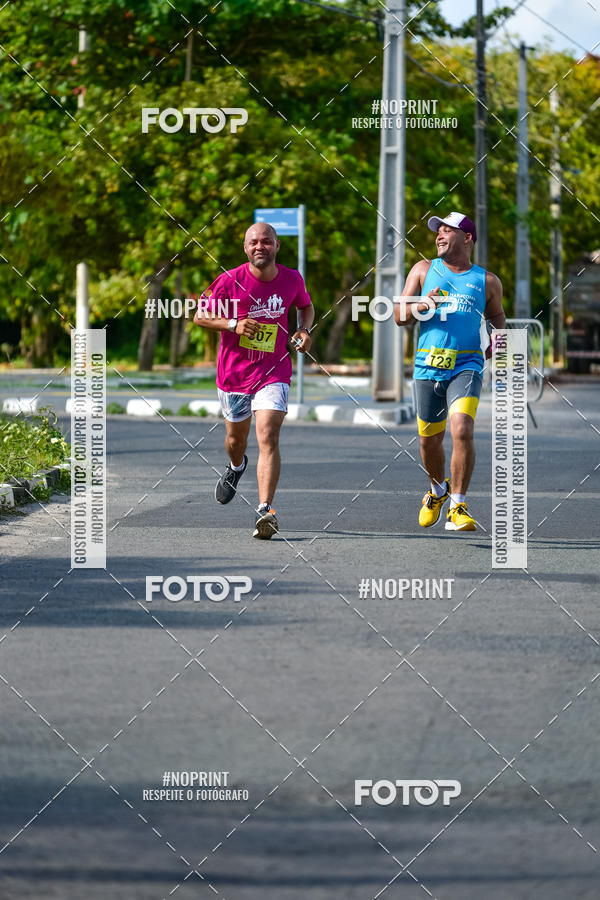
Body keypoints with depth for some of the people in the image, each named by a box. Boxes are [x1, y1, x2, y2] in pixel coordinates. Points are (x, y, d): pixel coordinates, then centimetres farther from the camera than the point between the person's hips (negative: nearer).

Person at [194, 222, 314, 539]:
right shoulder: (230, 280, -10)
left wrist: (304, 330, -1)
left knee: (268, 438, -18)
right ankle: (236, 467, 57)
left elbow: (306, 306, 19)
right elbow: (200, 316, -3)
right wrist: (233, 325, -19)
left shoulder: (291, 279, -3)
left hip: (273, 373, -1)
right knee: (236, 437, 19)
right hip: (234, 372, 1)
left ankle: (265, 510, -25)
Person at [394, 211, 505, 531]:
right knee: (429, 440, 10)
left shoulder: (487, 281, 9)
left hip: (466, 367, -2)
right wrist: (421, 305, -14)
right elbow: (399, 315, 7)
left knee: (462, 430, -23)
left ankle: (458, 506, -15)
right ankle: (438, 489, 41)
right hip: (428, 367, 2)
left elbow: (496, 315, 25)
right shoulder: (424, 270, 10)